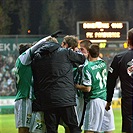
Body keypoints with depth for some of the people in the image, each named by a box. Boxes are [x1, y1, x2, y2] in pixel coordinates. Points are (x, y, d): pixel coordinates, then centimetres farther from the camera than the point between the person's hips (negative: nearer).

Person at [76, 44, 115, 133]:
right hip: (107, 99, 6)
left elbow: (87, 88, -11)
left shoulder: (87, 68, -10)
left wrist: (76, 86, 3)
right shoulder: (103, 63, 7)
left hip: (95, 100, -6)